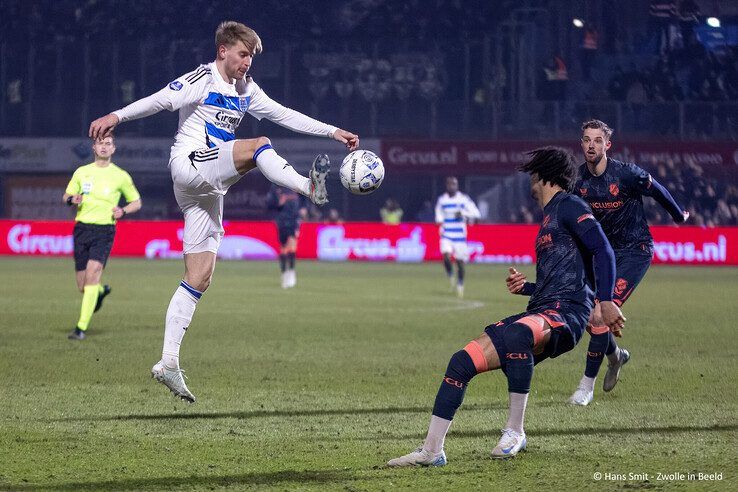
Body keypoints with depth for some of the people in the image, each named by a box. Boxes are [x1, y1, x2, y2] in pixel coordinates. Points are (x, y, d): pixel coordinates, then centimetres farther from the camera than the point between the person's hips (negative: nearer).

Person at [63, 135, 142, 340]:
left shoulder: (121, 176, 5)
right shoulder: (81, 172, 11)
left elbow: (136, 202, 15)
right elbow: (66, 196, 19)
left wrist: (123, 211, -6)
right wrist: (72, 199, -5)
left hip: (104, 231, -3)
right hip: (82, 229, 3)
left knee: (92, 272, -22)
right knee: (82, 286, 3)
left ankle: (82, 328, -21)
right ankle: (101, 291, 41)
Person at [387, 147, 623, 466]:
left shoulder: (568, 206, 1)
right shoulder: (549, 217, 28)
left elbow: (603, 251, -13)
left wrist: (606, 301, -24)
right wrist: (526, 287, 20)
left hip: (565, 314, -9)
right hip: (539, 311, 9)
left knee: (515, 334, -42)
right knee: (461, 362, -4)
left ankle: (515, 432, -28)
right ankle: (432, 450, -3)